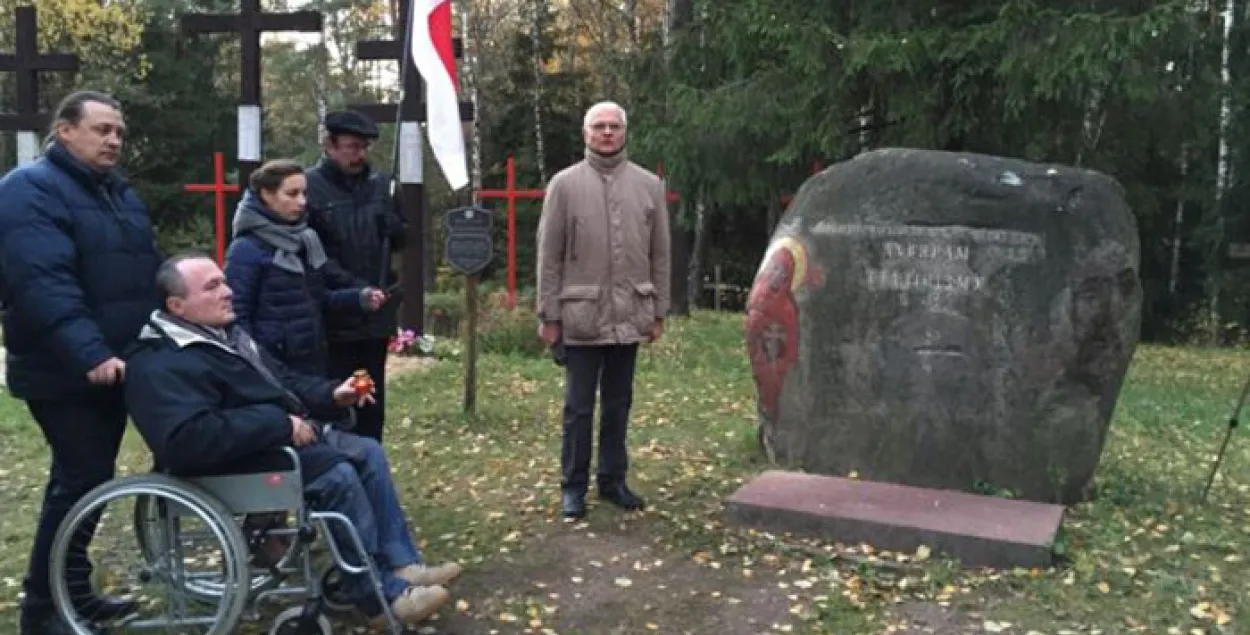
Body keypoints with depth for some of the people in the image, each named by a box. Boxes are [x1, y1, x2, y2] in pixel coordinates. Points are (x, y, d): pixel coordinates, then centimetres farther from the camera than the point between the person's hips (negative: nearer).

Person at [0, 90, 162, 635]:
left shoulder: (119, 192, 15)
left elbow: (149, 272, 22)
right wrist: (90, 353, -35)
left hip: (117, 365, 8)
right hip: (63, 374, -8)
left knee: (90, 479, 15)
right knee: (80, 480, -4)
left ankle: (74, 590, 29)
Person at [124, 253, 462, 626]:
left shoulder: (225, 334, 15)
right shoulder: (161, 366, -18)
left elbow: (281, 380, 24)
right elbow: (189, 440, -32)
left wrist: (330, 395, 4)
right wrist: (280, 424, -27)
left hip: (288, 435, 10)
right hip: (242, 462, -10)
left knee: (369, 453, -1)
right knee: (338, 476, -24)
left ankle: (401, 564, 0)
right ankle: (381, 591, -11)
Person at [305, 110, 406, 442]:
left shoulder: (381, 185, 8)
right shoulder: (309, 187, -9)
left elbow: (403, 239, 16)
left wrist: (393, 226, -6)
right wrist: (349, 286, -21)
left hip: (375, 317, 5)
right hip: (332, 320, -5)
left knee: (372, 406, 16)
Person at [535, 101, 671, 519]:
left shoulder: (649, 185, 6)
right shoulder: (564, 184, -1)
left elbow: (660, 255, 8)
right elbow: (549, 256, -2)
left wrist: (659, 311, 6)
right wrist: (548, 315, -5)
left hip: (630, 316, 3)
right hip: (581, 316, -2)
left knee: (618, 404, 13)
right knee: (579, 406, 5)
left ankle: (613, 480, 25)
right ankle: (574, 486, 17)